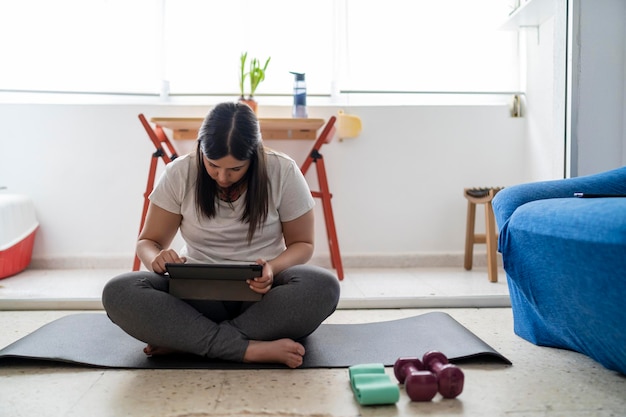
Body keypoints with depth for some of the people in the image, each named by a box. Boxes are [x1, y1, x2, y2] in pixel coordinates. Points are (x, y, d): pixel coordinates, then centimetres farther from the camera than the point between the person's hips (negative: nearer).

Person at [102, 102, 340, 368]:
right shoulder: (179, 174, -5)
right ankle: (252, 349, -31)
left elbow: (302, 244, 1)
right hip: (197, 292, 1)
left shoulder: (283, 172, -8)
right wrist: (157, 259, -21)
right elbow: (148, 242, 4)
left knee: (324, 287, -33)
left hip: (262, 290, 0)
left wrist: (273, 268, -21)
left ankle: (185, 340, -25)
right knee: (118, 293, -27)